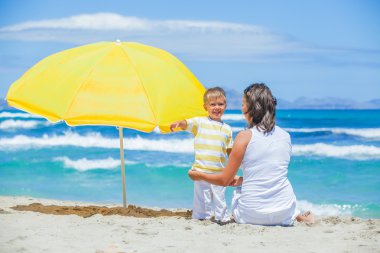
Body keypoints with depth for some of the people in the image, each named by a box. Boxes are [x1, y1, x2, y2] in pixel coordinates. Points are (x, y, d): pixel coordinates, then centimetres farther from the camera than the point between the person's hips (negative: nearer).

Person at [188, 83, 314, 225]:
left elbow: (225, 180, -4)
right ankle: (298, 216, 13)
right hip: (284, 211, 3)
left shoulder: (245, 137, -10)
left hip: (252, 214, -3)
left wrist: (199, 176, 14)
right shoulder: (286, 136, 4)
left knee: (237, 191, 30)